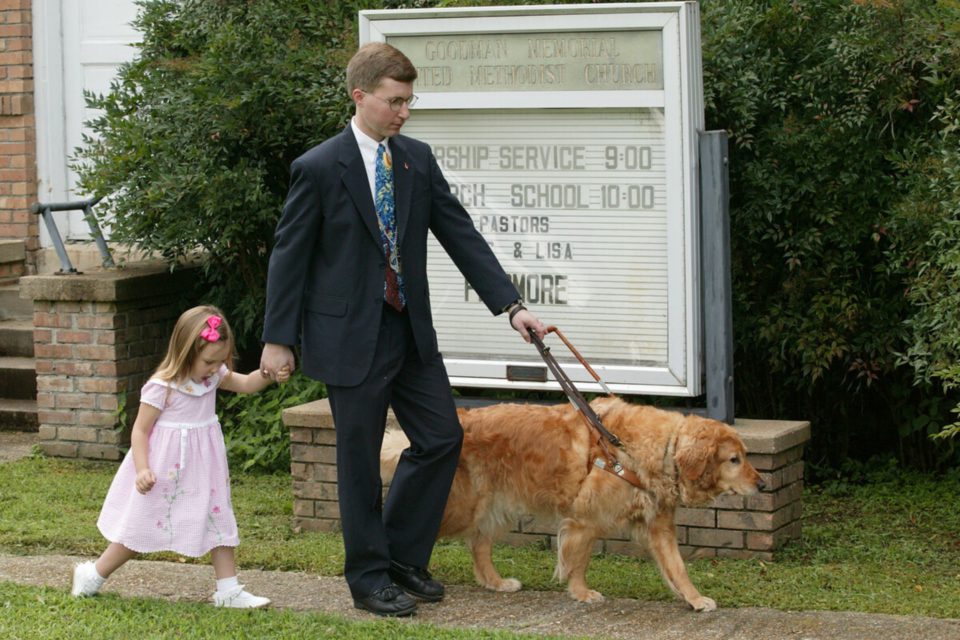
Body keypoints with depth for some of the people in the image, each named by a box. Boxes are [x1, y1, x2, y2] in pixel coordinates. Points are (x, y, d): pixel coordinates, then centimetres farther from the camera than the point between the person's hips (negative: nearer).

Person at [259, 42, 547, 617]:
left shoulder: (417, 160, 5)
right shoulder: (319, 169, -12)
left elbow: (461, 235, 4)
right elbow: (290, 255, -7)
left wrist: (511, 304, -3)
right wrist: (279, 339, -7)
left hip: (411, 331, 6)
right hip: (351, 336, -6)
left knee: (442, 437, 5)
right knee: (361, 461, 3)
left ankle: (401, 555, 22)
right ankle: (369, 579, 17)